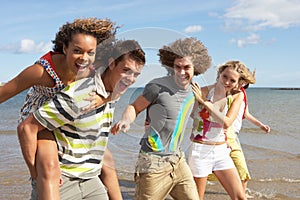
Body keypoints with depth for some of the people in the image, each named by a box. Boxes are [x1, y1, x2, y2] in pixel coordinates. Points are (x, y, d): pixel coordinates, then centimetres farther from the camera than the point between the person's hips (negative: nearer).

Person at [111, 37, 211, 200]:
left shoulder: (192, 90, 6)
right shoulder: (158, 86, -15)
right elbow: (134, 107, -8)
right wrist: (126, 120, -26)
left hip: (177, 160, 7)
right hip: (154, 162, -7)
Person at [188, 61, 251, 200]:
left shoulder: (237, 96, -1)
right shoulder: (202, 92, -13)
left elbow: (227, 123, -15)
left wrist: (203, 101, -19)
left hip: (221, 152, 4)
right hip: (200, 151, -4)